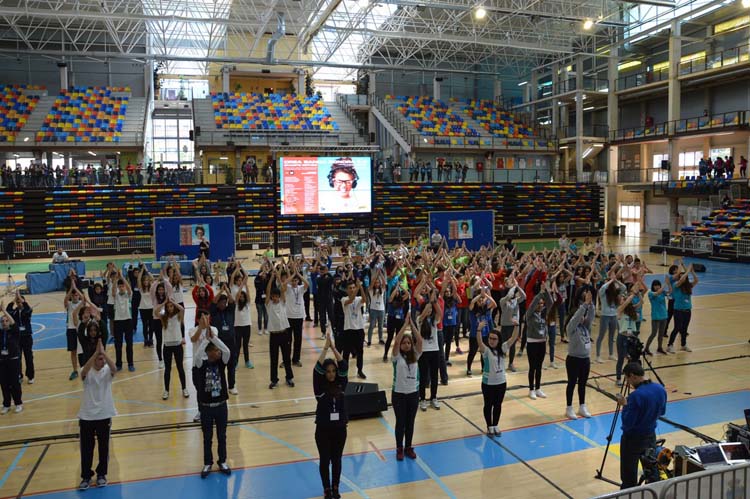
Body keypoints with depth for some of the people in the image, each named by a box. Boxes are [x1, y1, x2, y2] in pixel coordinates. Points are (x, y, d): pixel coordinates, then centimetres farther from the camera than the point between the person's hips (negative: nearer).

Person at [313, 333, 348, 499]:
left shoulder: (341, 385, -2)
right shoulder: (319, 387, -9)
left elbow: (344, 366, -14)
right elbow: (317, 368, -23)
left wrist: (333, 348, -19)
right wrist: (325, 348, -24)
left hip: (340, 428, 2)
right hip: (323, 429, -2)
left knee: (337, 459, 14)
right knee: (325, 460, 10)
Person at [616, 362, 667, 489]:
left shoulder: (636, 396, -28)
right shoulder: (660, 389, -3)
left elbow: (627, 423, -23)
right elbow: (662, 412, 13)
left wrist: (625, 405, -11)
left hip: (633, 439, -8)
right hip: (651, 436, 8)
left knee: (629, 479, 4)